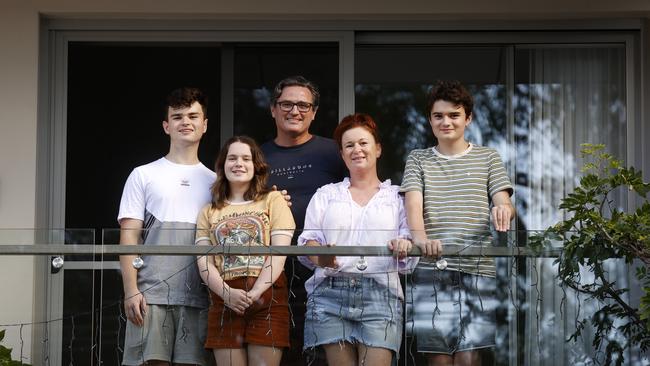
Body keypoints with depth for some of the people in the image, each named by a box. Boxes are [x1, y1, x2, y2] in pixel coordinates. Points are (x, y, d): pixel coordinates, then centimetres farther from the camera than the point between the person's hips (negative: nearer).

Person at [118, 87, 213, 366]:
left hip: (197, 297, 2)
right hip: (151, 294, -2)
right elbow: (128, 236, 3)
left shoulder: (214, 181, 17)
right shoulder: (144, 175, 9)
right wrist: (131, 290, -7)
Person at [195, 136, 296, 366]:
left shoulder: (272, 200, 11)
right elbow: (203, 262, 7)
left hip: (267, 298, -2)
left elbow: (279, 253, 0)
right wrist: (227, 293, -13)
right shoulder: (209, 212, 18)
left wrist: (255, 293, -14)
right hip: (224, 300, 2)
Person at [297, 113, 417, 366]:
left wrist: (404, 247, -18)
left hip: (381, 294, -1)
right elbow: (308, 240, 9)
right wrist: (320, 257, -14)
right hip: (331, 292, 1)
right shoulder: (326, 195, 20)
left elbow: (410, 238, 7)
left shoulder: (397, 197, 17)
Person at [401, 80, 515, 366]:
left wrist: (504, 210, -22)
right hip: (430, 270, 0)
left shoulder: (488, 158, 15)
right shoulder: (418, 160, 14)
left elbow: (504, 204, 5)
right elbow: (413, 203, -2)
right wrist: (420, 236, -24)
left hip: (477, 269, 0)